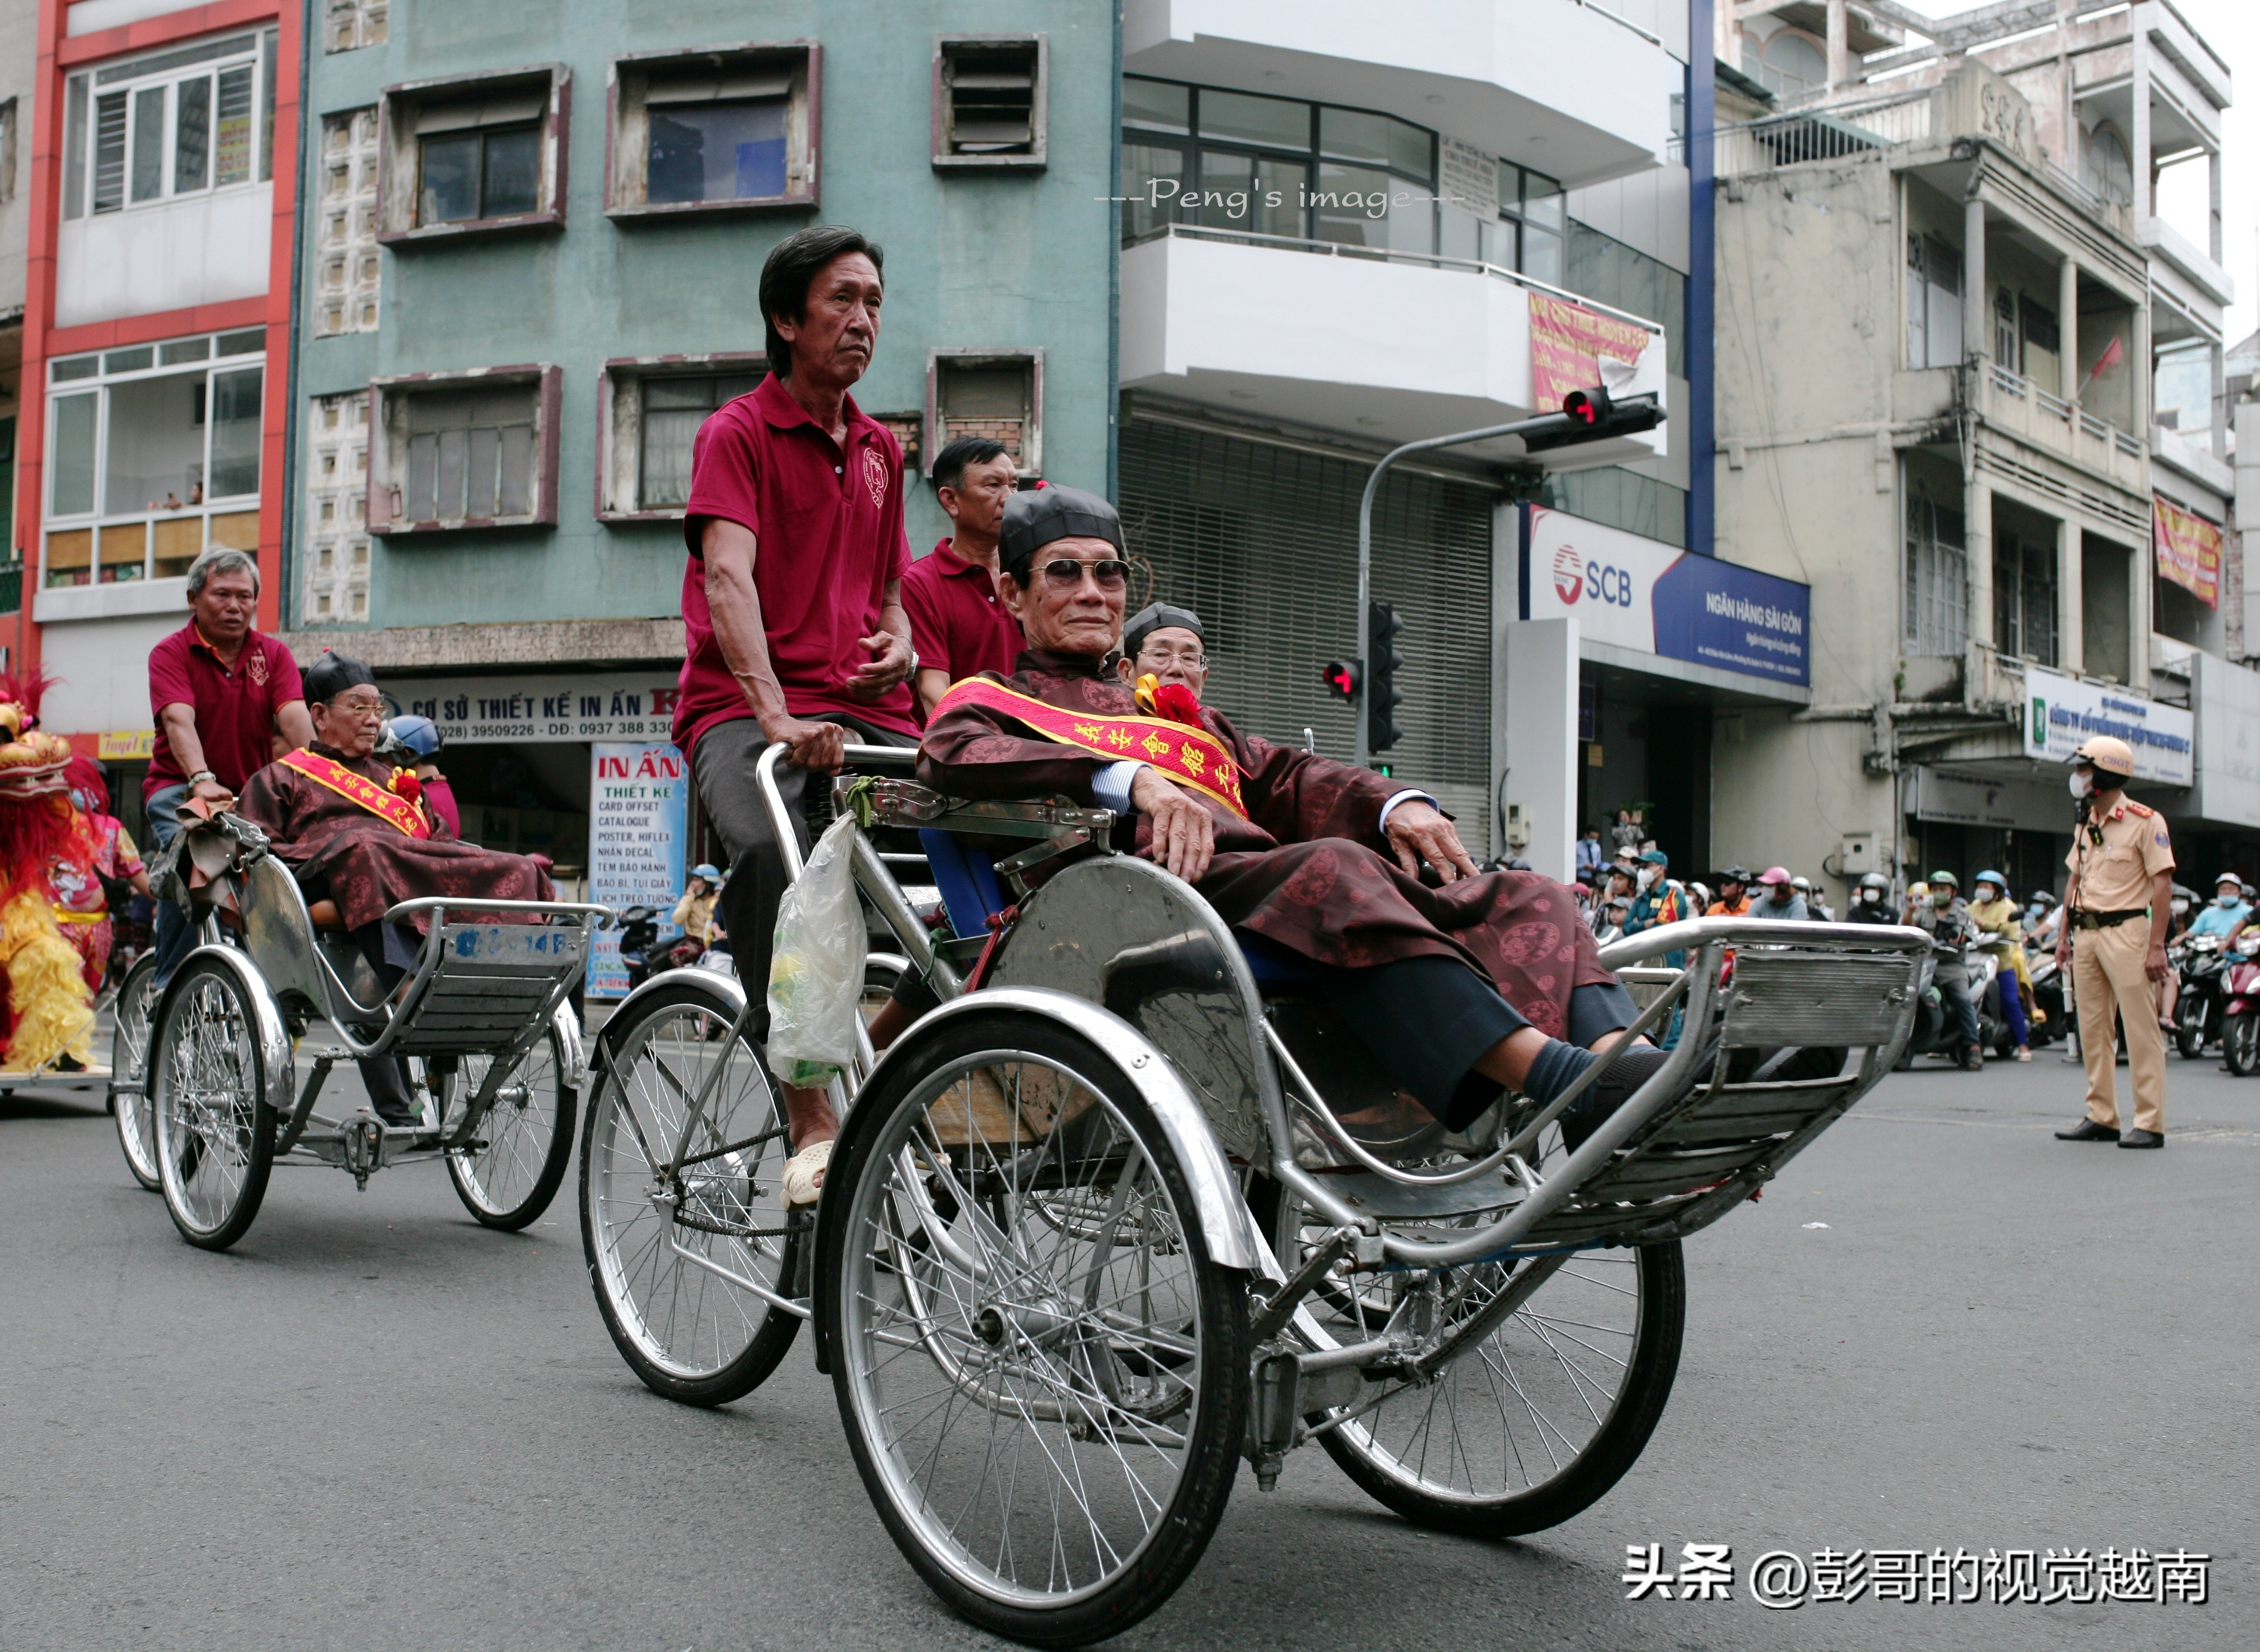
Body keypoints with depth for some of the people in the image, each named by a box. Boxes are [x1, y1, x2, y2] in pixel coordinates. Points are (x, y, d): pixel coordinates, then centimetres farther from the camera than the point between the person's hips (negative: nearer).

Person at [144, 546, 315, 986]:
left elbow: (294, 716, -9)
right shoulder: (171, 653, -1)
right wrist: (202, 780, -38)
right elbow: (178, 721, -19)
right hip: (179, 788, -3)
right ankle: (170, 985, -20)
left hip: (254, 792, 3)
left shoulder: (273, 654, 9)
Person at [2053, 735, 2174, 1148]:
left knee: (2140, 1028, -6)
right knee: (2092, 1029, 9)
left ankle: (2150, 1122, -4)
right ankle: (2102, 1117, 16)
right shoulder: (2086, 823, 15)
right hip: (2086, 933, 8)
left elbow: (2162, 885, -11)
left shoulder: (2145, 821, -8)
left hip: (2125, 931, -8)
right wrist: (2065, 934, 16)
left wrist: (2156, 945, -16)